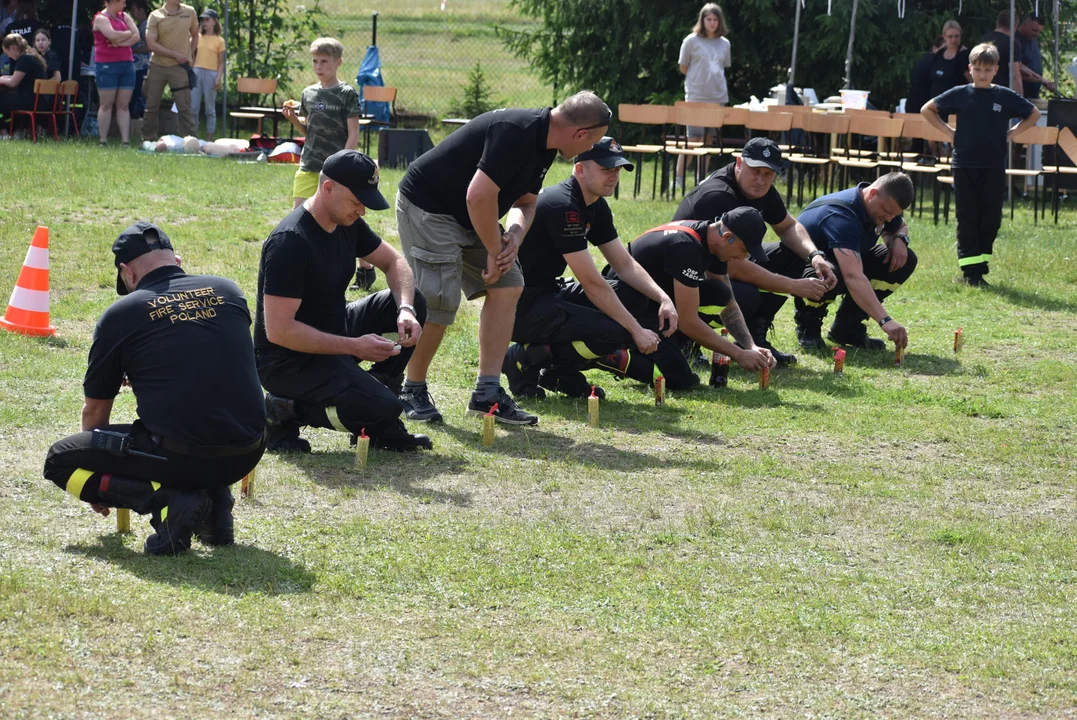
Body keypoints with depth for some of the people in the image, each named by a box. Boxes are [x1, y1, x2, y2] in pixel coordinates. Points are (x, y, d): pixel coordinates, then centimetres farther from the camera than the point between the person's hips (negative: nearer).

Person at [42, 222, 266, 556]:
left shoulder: (121, 314, 1)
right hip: (247, 456, 5)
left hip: (181, 458, -5)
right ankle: (216, 501, 15)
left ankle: (166, 499, -6)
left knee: (59, 461, 13)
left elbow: (95, 409, 14)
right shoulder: (228, 291, 11)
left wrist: (99, 487, 30)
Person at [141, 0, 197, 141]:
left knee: (184, 108, -3)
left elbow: (195, 35, 17)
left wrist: (190, 55, 5)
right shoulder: (155, 16, -4)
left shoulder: (190, 12, 1)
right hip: (157, 66, 0)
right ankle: (147, 141, 18)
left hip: (179, 66, 0)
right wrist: (175, 55, -14)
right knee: (151, 107, 8)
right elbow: (151, 44, -11)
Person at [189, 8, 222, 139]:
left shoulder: (219, 41, 4)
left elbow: (221, 63, 2)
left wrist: (219, 78, -10)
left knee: (210, 109, 2)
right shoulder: (198, 38, 11)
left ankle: (209, 139, 5)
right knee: (193, 107, 0)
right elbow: (193, 57, 13)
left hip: (211, 74, -3)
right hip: (196, 73, 3)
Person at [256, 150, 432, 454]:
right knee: (383, 410, -25)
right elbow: (278, 331, -29)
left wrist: (406, 310, -9)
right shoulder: (289, 243, -26)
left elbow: (393, 261, 13)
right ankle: (288, 411, -5)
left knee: (413, 304, 0)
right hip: (287, 361, -9)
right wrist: (354, 346, -27)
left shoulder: (347, 223, 1)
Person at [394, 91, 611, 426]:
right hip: (427, 206, -10)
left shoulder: (543, 145, 4)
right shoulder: (514, 133, -28)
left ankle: (488, 392, 6)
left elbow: (525, 202, 13)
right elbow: (478, 197, -31)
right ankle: (413, 391, 3)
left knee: (508, 286, 3)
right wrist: (496, 252, -19)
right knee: (439, 303, -15)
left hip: (470, 217, 10)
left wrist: (515, 237, -9)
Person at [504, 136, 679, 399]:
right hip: (522, 308, -10)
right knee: (614, 333, -22)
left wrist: (663, 298, -5)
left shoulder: (597, 208, 8)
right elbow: (592, 283, -23)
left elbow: (625, 264, 13)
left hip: (550, 293, 10)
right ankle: (525, 358, -6)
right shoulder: (563, 206, -23)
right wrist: (637, 331, -19)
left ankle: (561, 372, 10)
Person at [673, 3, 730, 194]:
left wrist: (714, 82, 8)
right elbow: (683, 68, 4)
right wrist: (699, 79, 2)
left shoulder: (724, 44, 10)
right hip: (696, 97, -5)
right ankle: (678, 179, -4)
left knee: (709, 139, 7)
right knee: (693, 139, -9)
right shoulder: (691, 41, -2)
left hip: (718, 97, 5)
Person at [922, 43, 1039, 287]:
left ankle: (980, 265, 13)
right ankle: (970, 271, 3)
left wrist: (1012, 132, 4)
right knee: (967, 219, 0)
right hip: (965, 166, -1)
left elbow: (1034, 114, 15)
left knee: (991, 218, 2)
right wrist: (948, 131, 3)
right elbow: (927, 109, 11)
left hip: (994, 168, 1)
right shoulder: (960, 94, 1)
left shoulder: (1005, 96, 2)